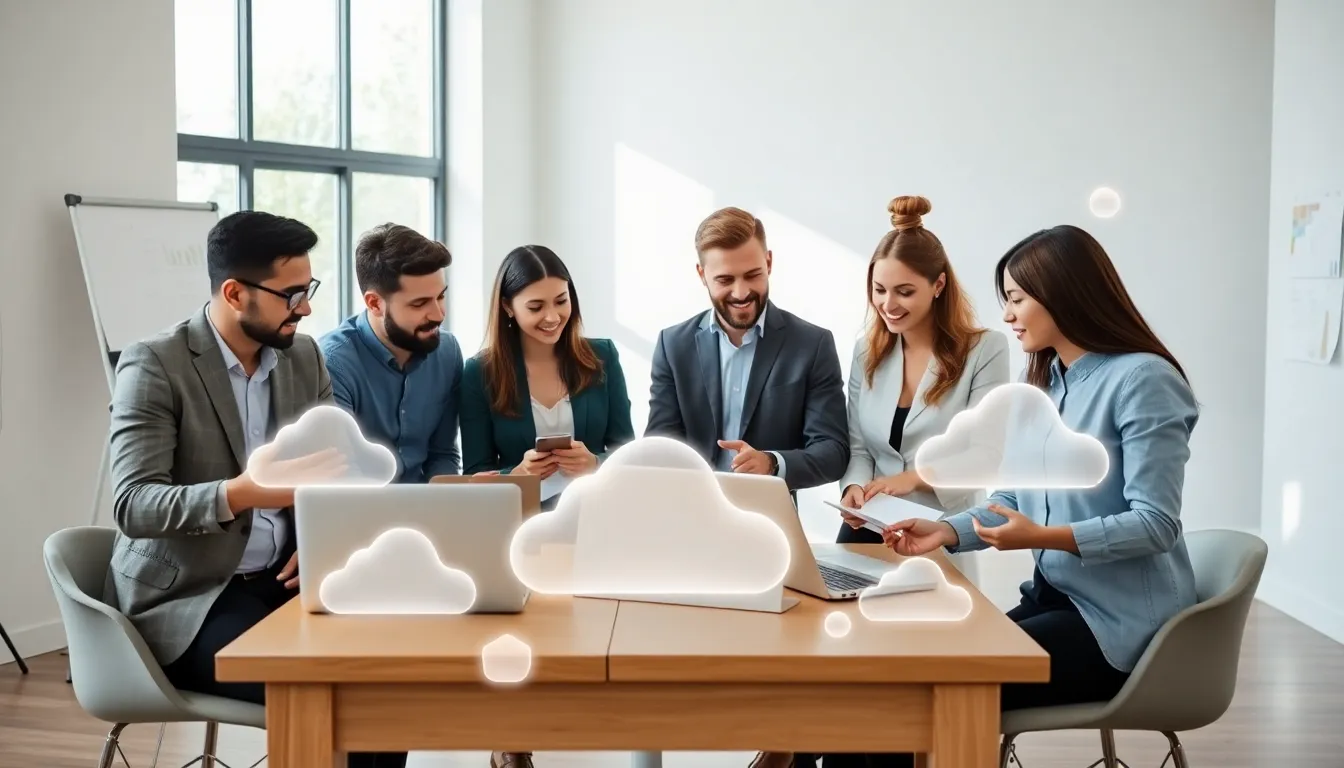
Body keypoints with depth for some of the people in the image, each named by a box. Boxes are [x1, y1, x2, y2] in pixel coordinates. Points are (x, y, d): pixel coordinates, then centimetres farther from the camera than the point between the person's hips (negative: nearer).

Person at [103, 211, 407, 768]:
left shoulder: (304, 356, 6)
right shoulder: (154, 366, -13)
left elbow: (334, 469, 12)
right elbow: (133, 505, -21)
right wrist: (242, 493, -38)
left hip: (279, 580, 6)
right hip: (187, 598, -6)